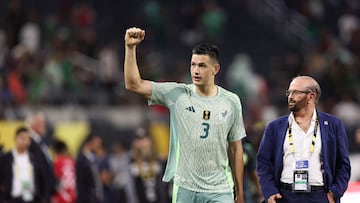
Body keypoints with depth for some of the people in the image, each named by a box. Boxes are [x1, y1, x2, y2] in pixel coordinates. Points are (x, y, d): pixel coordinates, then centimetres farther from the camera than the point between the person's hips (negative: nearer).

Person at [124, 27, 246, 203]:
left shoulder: (231, 101, 5)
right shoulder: (177, 94, 0)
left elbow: (235, 148, 10)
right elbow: (133, 84, -6)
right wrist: (130, 47, -16)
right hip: (185, 188, -1)